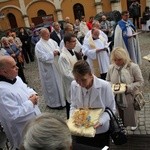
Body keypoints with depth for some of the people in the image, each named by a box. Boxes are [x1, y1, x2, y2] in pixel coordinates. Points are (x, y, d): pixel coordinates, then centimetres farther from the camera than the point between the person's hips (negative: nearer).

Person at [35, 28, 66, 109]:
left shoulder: (51, 41, 6)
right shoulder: (39, 45, -15)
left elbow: (58, 48, 9)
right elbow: (43, 57, -23)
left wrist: (57, 51, -13)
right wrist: (52, 54, -23)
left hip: (56, 66, 8)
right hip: (48, 68, -7)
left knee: (59, 83, 19)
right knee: (51, 85, 4)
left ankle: (61, 99, 39)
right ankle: (53, 102, 21)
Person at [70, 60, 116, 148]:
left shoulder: (104, 86, -23)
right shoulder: (74, 85, -11)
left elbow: (111, 109, -11)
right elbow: (73, 105, 3)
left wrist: (101, 121, -26)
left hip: (100, 131, -3)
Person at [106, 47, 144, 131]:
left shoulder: (133, 67, -15)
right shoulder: (111, 68, -4)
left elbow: (140, 82, -10)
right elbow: (107, 81, 9)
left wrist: (129, 87, -22)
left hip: (129, 98, -2)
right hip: (116, 98, 2)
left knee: (130, 114, 19)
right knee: (118, 115, 16)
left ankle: (134, 124, 51)